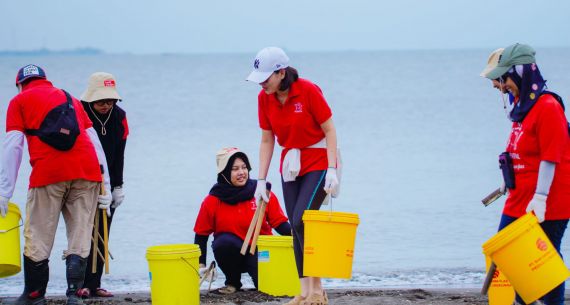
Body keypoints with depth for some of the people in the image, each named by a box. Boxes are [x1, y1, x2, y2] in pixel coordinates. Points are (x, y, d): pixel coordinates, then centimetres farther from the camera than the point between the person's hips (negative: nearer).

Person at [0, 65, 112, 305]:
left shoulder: (20, 101, 16)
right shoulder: (71, 99, 28)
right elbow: (95, 141, 19)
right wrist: (105, 185, 17)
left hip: (48, 173, -3)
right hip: (87, 171, 3)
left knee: (38, 238, 6)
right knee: (80, 238, 4)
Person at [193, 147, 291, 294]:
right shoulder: (212, 201, -5)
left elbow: (280, 223, -2)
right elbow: (201, 234, 2)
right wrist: (200, 265, -6)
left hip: (259, 252, 0)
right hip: (231, 251, 0)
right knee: (224, 242, -34)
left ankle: (256, 276, 14)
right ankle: (233, 282, -6)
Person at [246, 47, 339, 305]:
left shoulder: (308, 91, -19)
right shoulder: (264, 99, -3)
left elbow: (329, 131, -13)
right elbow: (267, 141, 5)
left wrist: (332, 170, -20)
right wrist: (261, 180, 2)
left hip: (318, 163, -6)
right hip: (290, 166, 6)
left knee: (301, 221, -17)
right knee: (296, 228, 3)